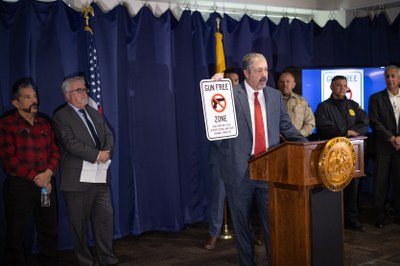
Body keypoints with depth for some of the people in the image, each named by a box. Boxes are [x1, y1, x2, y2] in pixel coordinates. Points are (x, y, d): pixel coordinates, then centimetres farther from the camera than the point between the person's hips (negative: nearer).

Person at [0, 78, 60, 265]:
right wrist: (35, 178, -14)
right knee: (16, 235, 2)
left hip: (46, 184, 5)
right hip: (19, 185, -5)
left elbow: (55, 151, 10)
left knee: (49, 231, 10)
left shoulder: (44, 124, 14)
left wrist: (48, 173, -10)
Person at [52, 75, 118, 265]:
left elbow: (109, 135, 13)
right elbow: (71, 143, -16)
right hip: (77, 178, -6)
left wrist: (107, 151, -9)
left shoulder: (95, 113, 18)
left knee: (105, 216, 8)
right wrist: (97, 155, -16)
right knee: (79, 223, 4)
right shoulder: (61, 116, -5)